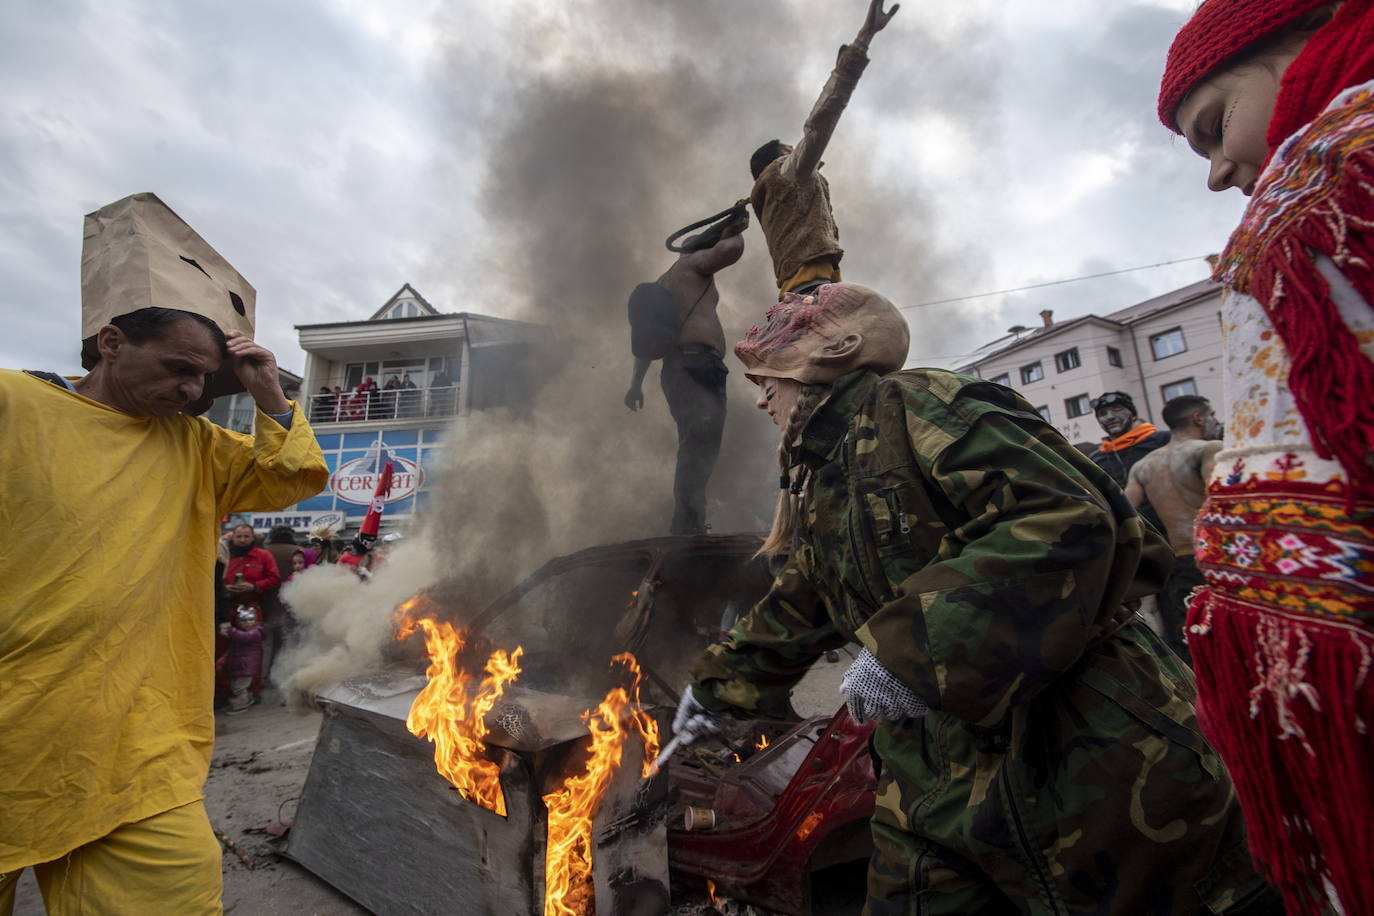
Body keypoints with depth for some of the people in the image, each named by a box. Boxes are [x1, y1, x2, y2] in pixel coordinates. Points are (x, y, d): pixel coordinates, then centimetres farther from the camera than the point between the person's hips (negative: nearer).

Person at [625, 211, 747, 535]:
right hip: (698, 362, -9)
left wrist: (636, 383, 22)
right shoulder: (694, 262, 11)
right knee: (701, 447, -19)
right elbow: (731, 250, -8)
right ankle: (689, 527, -29)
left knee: (694, 450, 7)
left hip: (676, 367, 9)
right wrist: (734, 231, 15)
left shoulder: (663, 282, 33)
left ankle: (685, 529, 5)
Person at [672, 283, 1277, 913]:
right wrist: (718, 684, 35)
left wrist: (911, 651, -29)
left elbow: (1068, 516, -25)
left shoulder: (907, 403, -13)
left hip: (1081, 754, -8)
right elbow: (790, 613, 26)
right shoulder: (819, 491, 14)